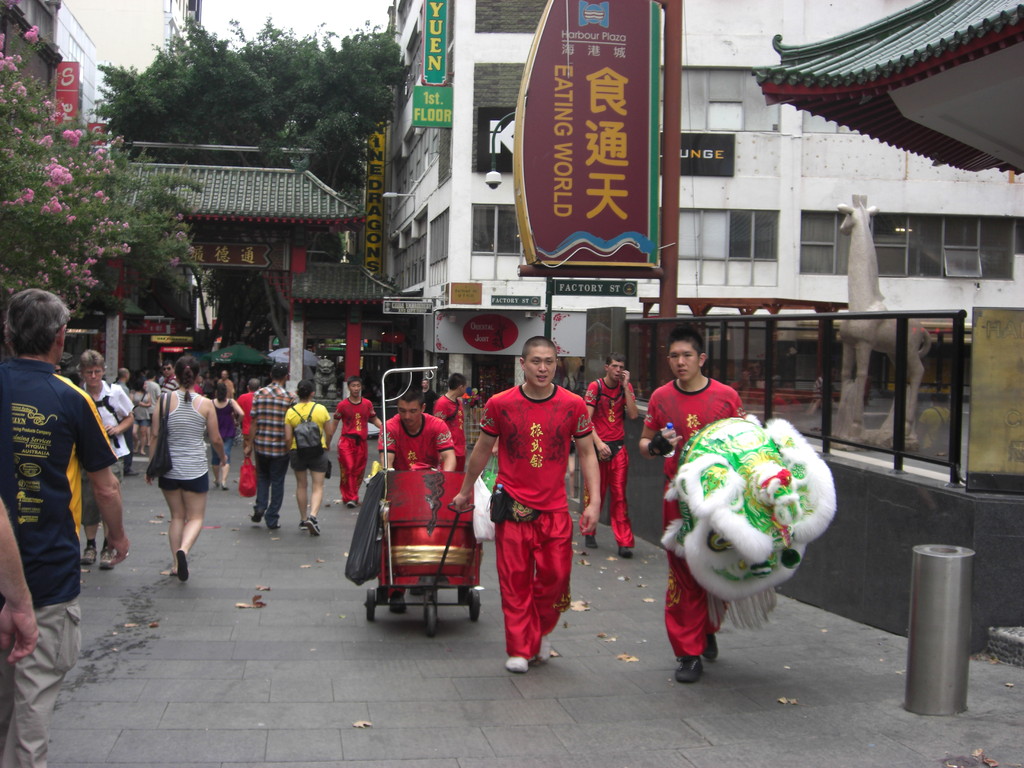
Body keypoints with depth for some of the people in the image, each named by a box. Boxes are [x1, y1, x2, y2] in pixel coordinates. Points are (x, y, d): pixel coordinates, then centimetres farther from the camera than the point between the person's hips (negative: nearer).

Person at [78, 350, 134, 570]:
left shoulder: (115, 392, -3)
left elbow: (130, 418, 10)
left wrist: (117, 429, -9)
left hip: (112, 455, -1)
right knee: (88, 502, 6)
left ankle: (108, 549, 5)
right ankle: (90, 545, 23)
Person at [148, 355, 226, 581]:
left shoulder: (164, 400, -4)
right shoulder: (205, 404, -6)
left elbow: (155, 436, -2)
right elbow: (215, 439, 0)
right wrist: (223, 456, 20)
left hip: (169, 468, 2)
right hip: (195, 469, -2)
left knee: (176, 516, 16)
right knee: (195, 518, 6)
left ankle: (176, 563, 16)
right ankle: (183, 550, -21)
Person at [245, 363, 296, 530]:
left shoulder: (259, 394, -1)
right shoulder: (290, 397, -8)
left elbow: (254, 422, -1)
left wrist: (250, 444, 6)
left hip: (261, 445, 2)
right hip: (281, 447, -2)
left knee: (262, 477, 22)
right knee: (277, 482, 7)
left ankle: (260, 507, 6)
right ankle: (272, 519, 11)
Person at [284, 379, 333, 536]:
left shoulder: (291, 412, -5)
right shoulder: (321, 409, -5)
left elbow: (288, 438, -8)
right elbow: (330, 433, 0)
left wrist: (290, 452, 9)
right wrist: (325, 446, 18)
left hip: (297, 452, 1)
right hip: (318, 452, -1)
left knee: (301, 485, 17)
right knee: (318, 487, 3)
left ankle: (303, 519, 24)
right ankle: (313, 516, -18)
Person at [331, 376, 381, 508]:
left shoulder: (367, 403, 7)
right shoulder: (342, 405, 1)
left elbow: (374, 419, 15)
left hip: (361, 441, 3)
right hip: (346, 440, -3)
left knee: (359, 470, 5)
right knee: (347, 469, -11)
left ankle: (353, 496, 19)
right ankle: (349, 497, -7)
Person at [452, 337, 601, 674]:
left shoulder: (573, 405, -3)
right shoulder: (500, 404, -4)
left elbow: (587, 453, 4)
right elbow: (481, 450, 10)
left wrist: (594, 501, -4)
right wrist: (465, 492, 18)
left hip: (555, 508, 1)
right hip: (512, 506, 0)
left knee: (556, 576, 1)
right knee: (515, 580, 2)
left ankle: (541, 630, 29)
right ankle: (519, 649, 13)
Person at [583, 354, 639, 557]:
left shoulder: (626, 387, 6)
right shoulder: (595, 386, -5)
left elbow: (633, 415, -7)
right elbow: (586, 419, -9)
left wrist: (626, 386, -9)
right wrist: (598, 443, -19)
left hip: (618, 446, 2)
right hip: (598, 445, -2)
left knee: (619, 495, -2)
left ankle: (624, 542, -4)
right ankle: (589, 533, 25)